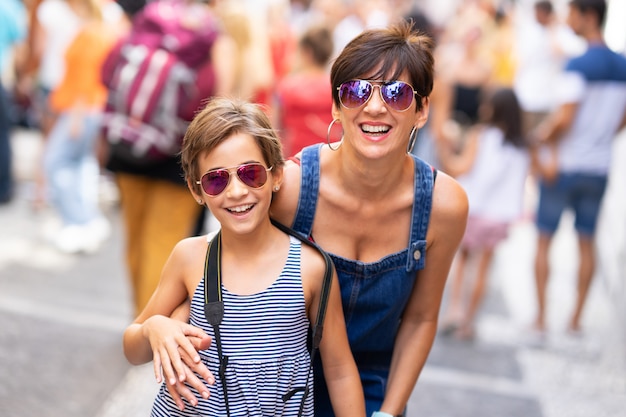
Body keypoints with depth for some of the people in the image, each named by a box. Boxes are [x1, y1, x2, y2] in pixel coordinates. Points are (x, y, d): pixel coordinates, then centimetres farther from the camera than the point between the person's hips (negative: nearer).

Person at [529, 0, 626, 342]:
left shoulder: (579, 65, -18)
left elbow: (565, 118, -24)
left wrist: (541, 137, -7)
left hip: (563, 165, -6)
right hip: (598, 168, 6)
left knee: (544, 240, 6)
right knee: (586, 242, 15)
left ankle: (540, 320, 8)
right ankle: (576, 319, 21)